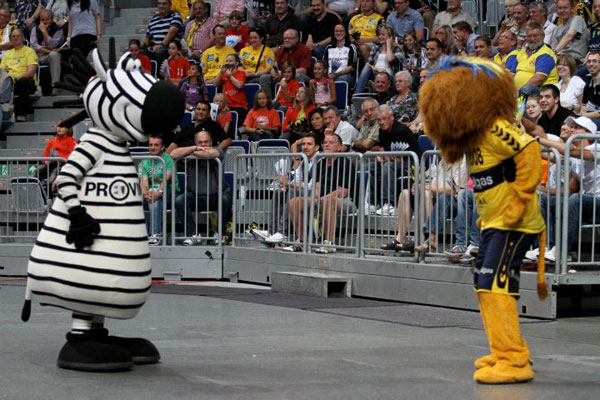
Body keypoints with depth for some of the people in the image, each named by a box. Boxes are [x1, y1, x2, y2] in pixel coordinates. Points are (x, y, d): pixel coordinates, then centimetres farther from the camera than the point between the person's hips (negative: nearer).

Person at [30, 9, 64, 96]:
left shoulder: (58, 30, 5)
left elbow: (51, 45, -9)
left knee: (54, 55, -37)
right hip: (38, 57, 3)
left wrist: (44, 31, -6)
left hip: (52, 56, -3)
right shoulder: (35, 29, 14)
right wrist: (48, 51, -11)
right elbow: (34, 46, -1)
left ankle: (55, 86, -41)